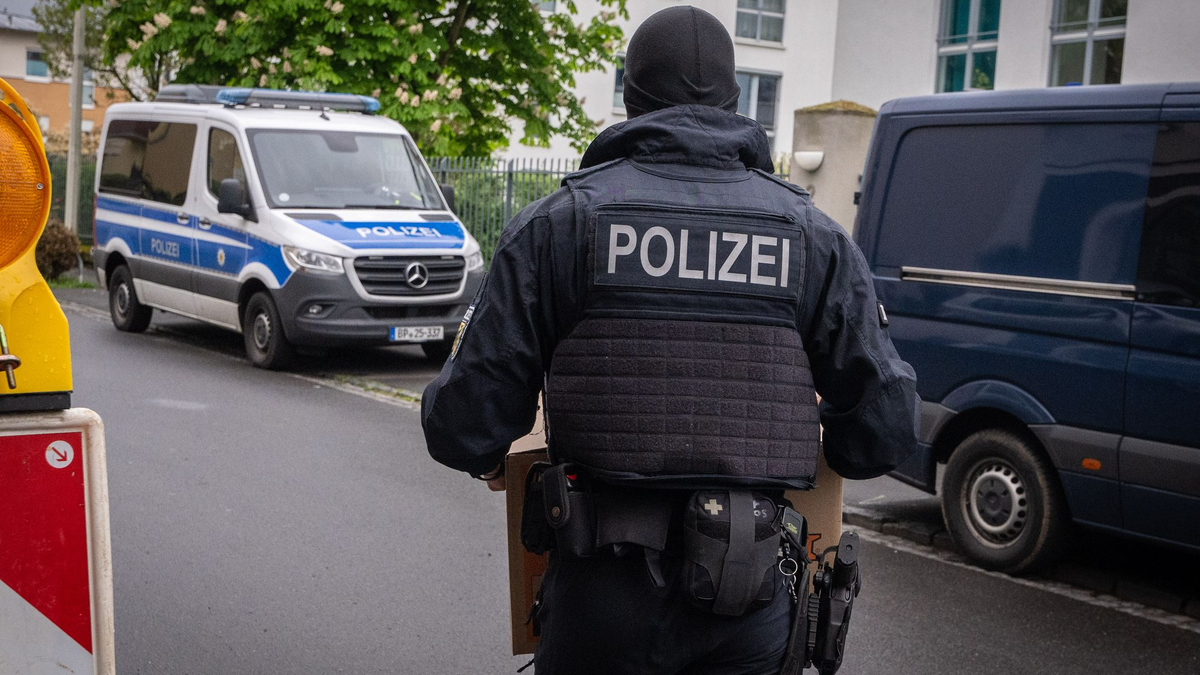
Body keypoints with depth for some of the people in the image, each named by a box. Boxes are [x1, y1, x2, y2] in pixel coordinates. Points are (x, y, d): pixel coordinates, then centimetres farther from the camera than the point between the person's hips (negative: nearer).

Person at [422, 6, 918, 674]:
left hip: (606, 595, -2)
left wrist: (486, 455, 18)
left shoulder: (559, 221, -4)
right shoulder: (816, 235, 2)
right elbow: (885, 432, 1)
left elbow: (465, 426, -6)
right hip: (750, 609, 2)